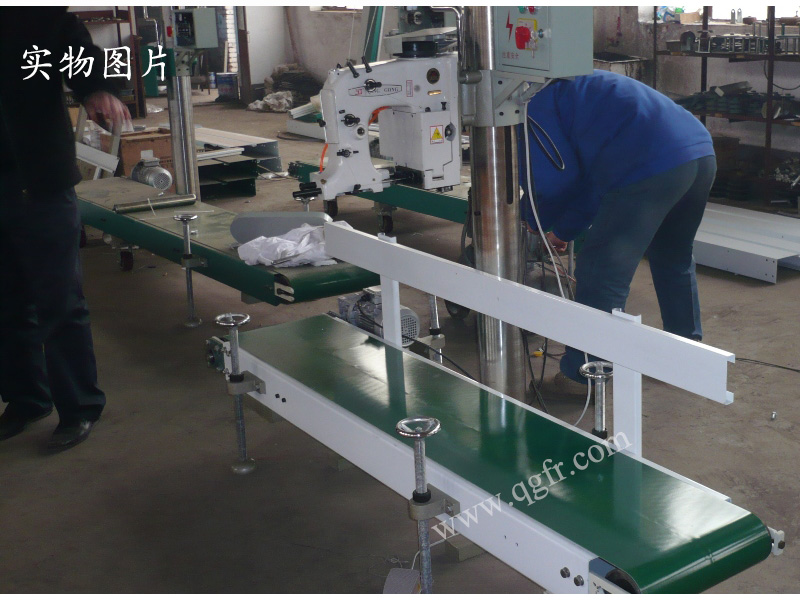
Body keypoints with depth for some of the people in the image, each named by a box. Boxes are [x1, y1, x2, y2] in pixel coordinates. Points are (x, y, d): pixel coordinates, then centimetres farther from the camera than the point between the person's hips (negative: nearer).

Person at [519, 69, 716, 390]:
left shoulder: (533, 103, 5)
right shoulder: (566, 89, 34)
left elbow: (556, 179, -3)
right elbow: (592, 176, 36)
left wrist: (529, 219, 17)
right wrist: (565, 230, 39)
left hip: (653, 168, -10)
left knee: (601, 272, 1)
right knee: (673, 258, 29)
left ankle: (581, 375, 7)